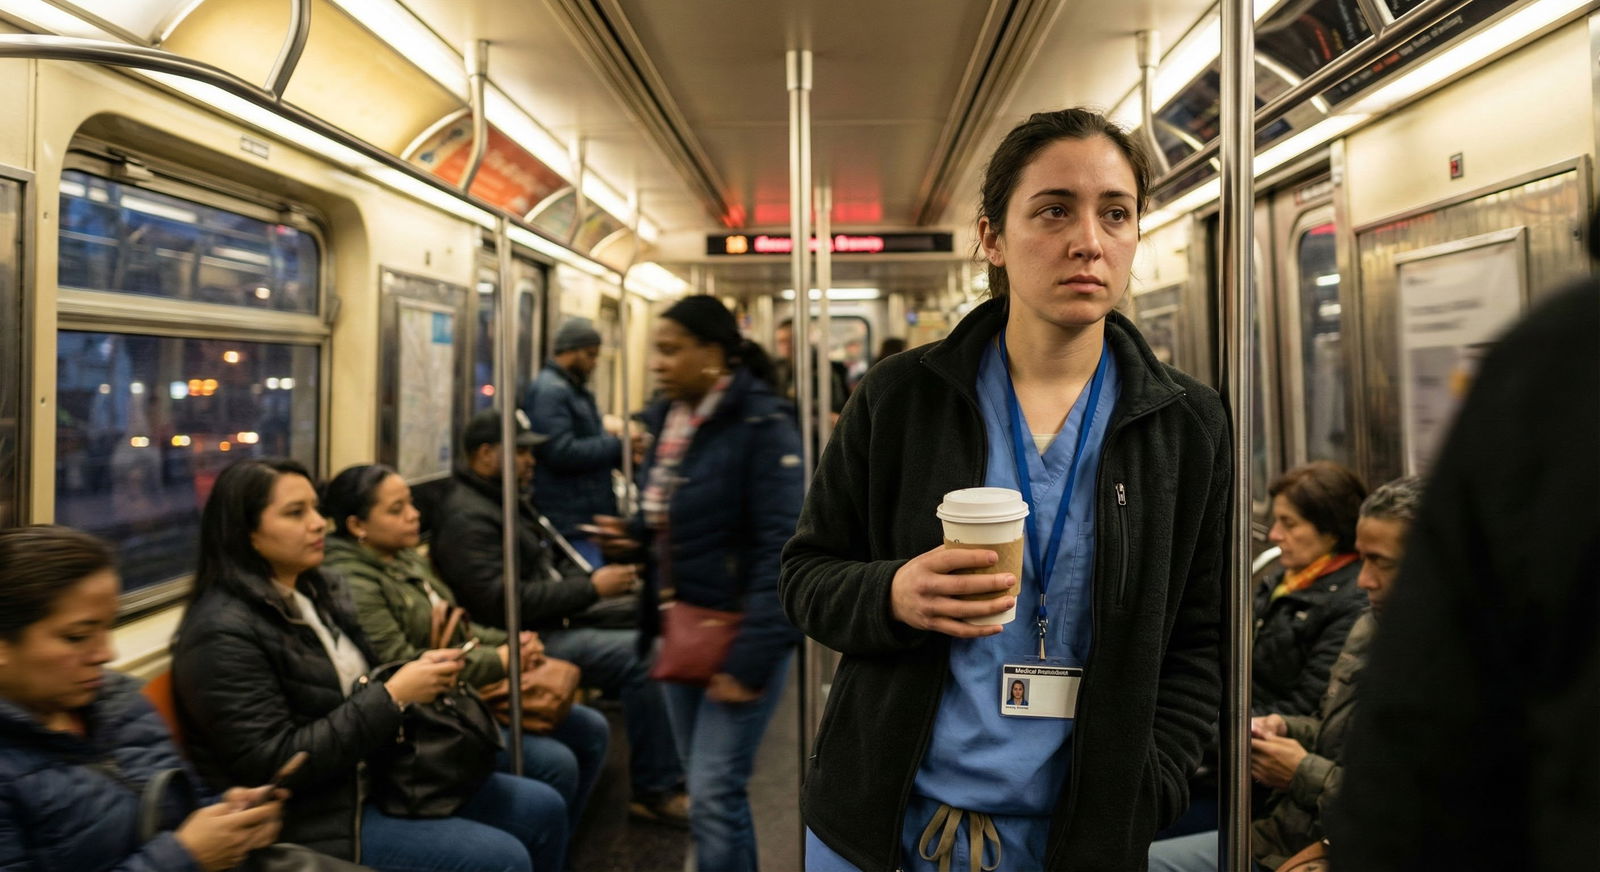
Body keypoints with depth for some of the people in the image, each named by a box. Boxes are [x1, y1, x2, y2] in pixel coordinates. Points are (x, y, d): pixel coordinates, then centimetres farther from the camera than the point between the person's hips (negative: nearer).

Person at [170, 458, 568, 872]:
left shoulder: (320, 590, 7)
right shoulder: (223, 634, -19)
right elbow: (272, 765, -23)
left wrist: (420, 673, -6)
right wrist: (393, 696, -24)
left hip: (374, 775, 9)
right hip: (309, 819, -8)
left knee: (543, 809, 3)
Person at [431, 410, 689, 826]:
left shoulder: (512, 502, 17)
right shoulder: (467, 518, -15)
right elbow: (503, 601, -25)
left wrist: (598, 578, 3)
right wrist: (591, 589, -21)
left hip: (551, 621, 11)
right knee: (636, 653, -25)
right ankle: (656, 791, -14)